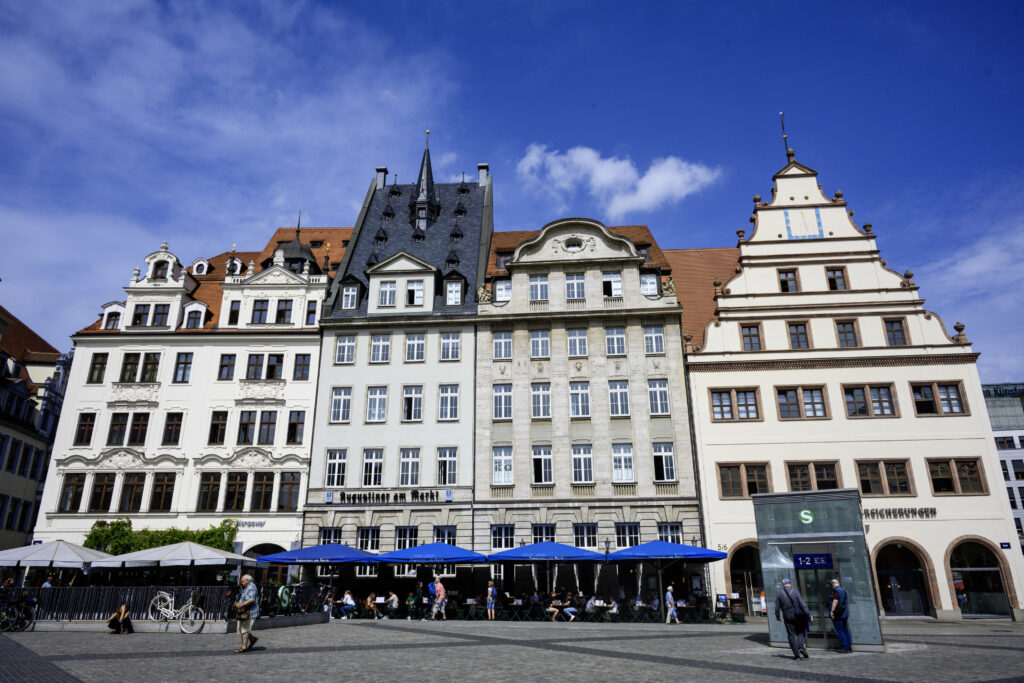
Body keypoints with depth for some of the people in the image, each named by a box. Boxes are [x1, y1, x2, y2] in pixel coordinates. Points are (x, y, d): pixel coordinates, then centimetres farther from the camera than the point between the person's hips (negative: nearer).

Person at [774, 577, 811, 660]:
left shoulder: (779, 594, -2)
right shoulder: (795, 592, -5)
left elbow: (777, 608, 0)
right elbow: (802, 604, -12)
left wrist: (778, 617, 14)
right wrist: (808, 615, -9)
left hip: (788, 617, 0)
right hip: (798, 616, 0)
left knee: (791, 635, 8)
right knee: (800, 632, 16)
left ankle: (796, 654, 6)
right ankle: (800, 646, -7)